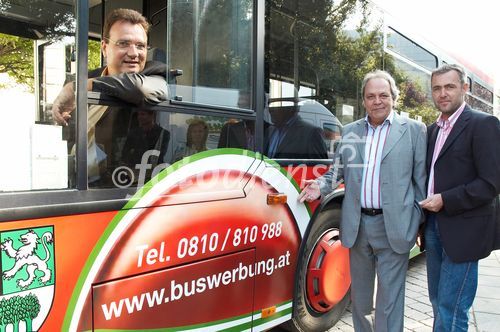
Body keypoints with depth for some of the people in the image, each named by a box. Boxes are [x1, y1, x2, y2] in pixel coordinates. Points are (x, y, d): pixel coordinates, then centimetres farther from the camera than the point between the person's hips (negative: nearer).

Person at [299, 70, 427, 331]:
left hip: (393, 227, -3)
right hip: (356, 225, 4)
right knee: (359, 293, 19)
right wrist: (321, 186, -6)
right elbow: (338, 170, 13)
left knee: (389, 297, 4)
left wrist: (421, 221, -3)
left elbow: (421, 179, 0)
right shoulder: (350, 131, 10)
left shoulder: (414, 130, 0)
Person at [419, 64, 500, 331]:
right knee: (438, 301, 17)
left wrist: (445, 200, -16)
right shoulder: (433, 129, 13)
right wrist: (423, 221, 14)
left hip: (463, 231, -7)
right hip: (434, 226, 7)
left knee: (451, 310, -2)